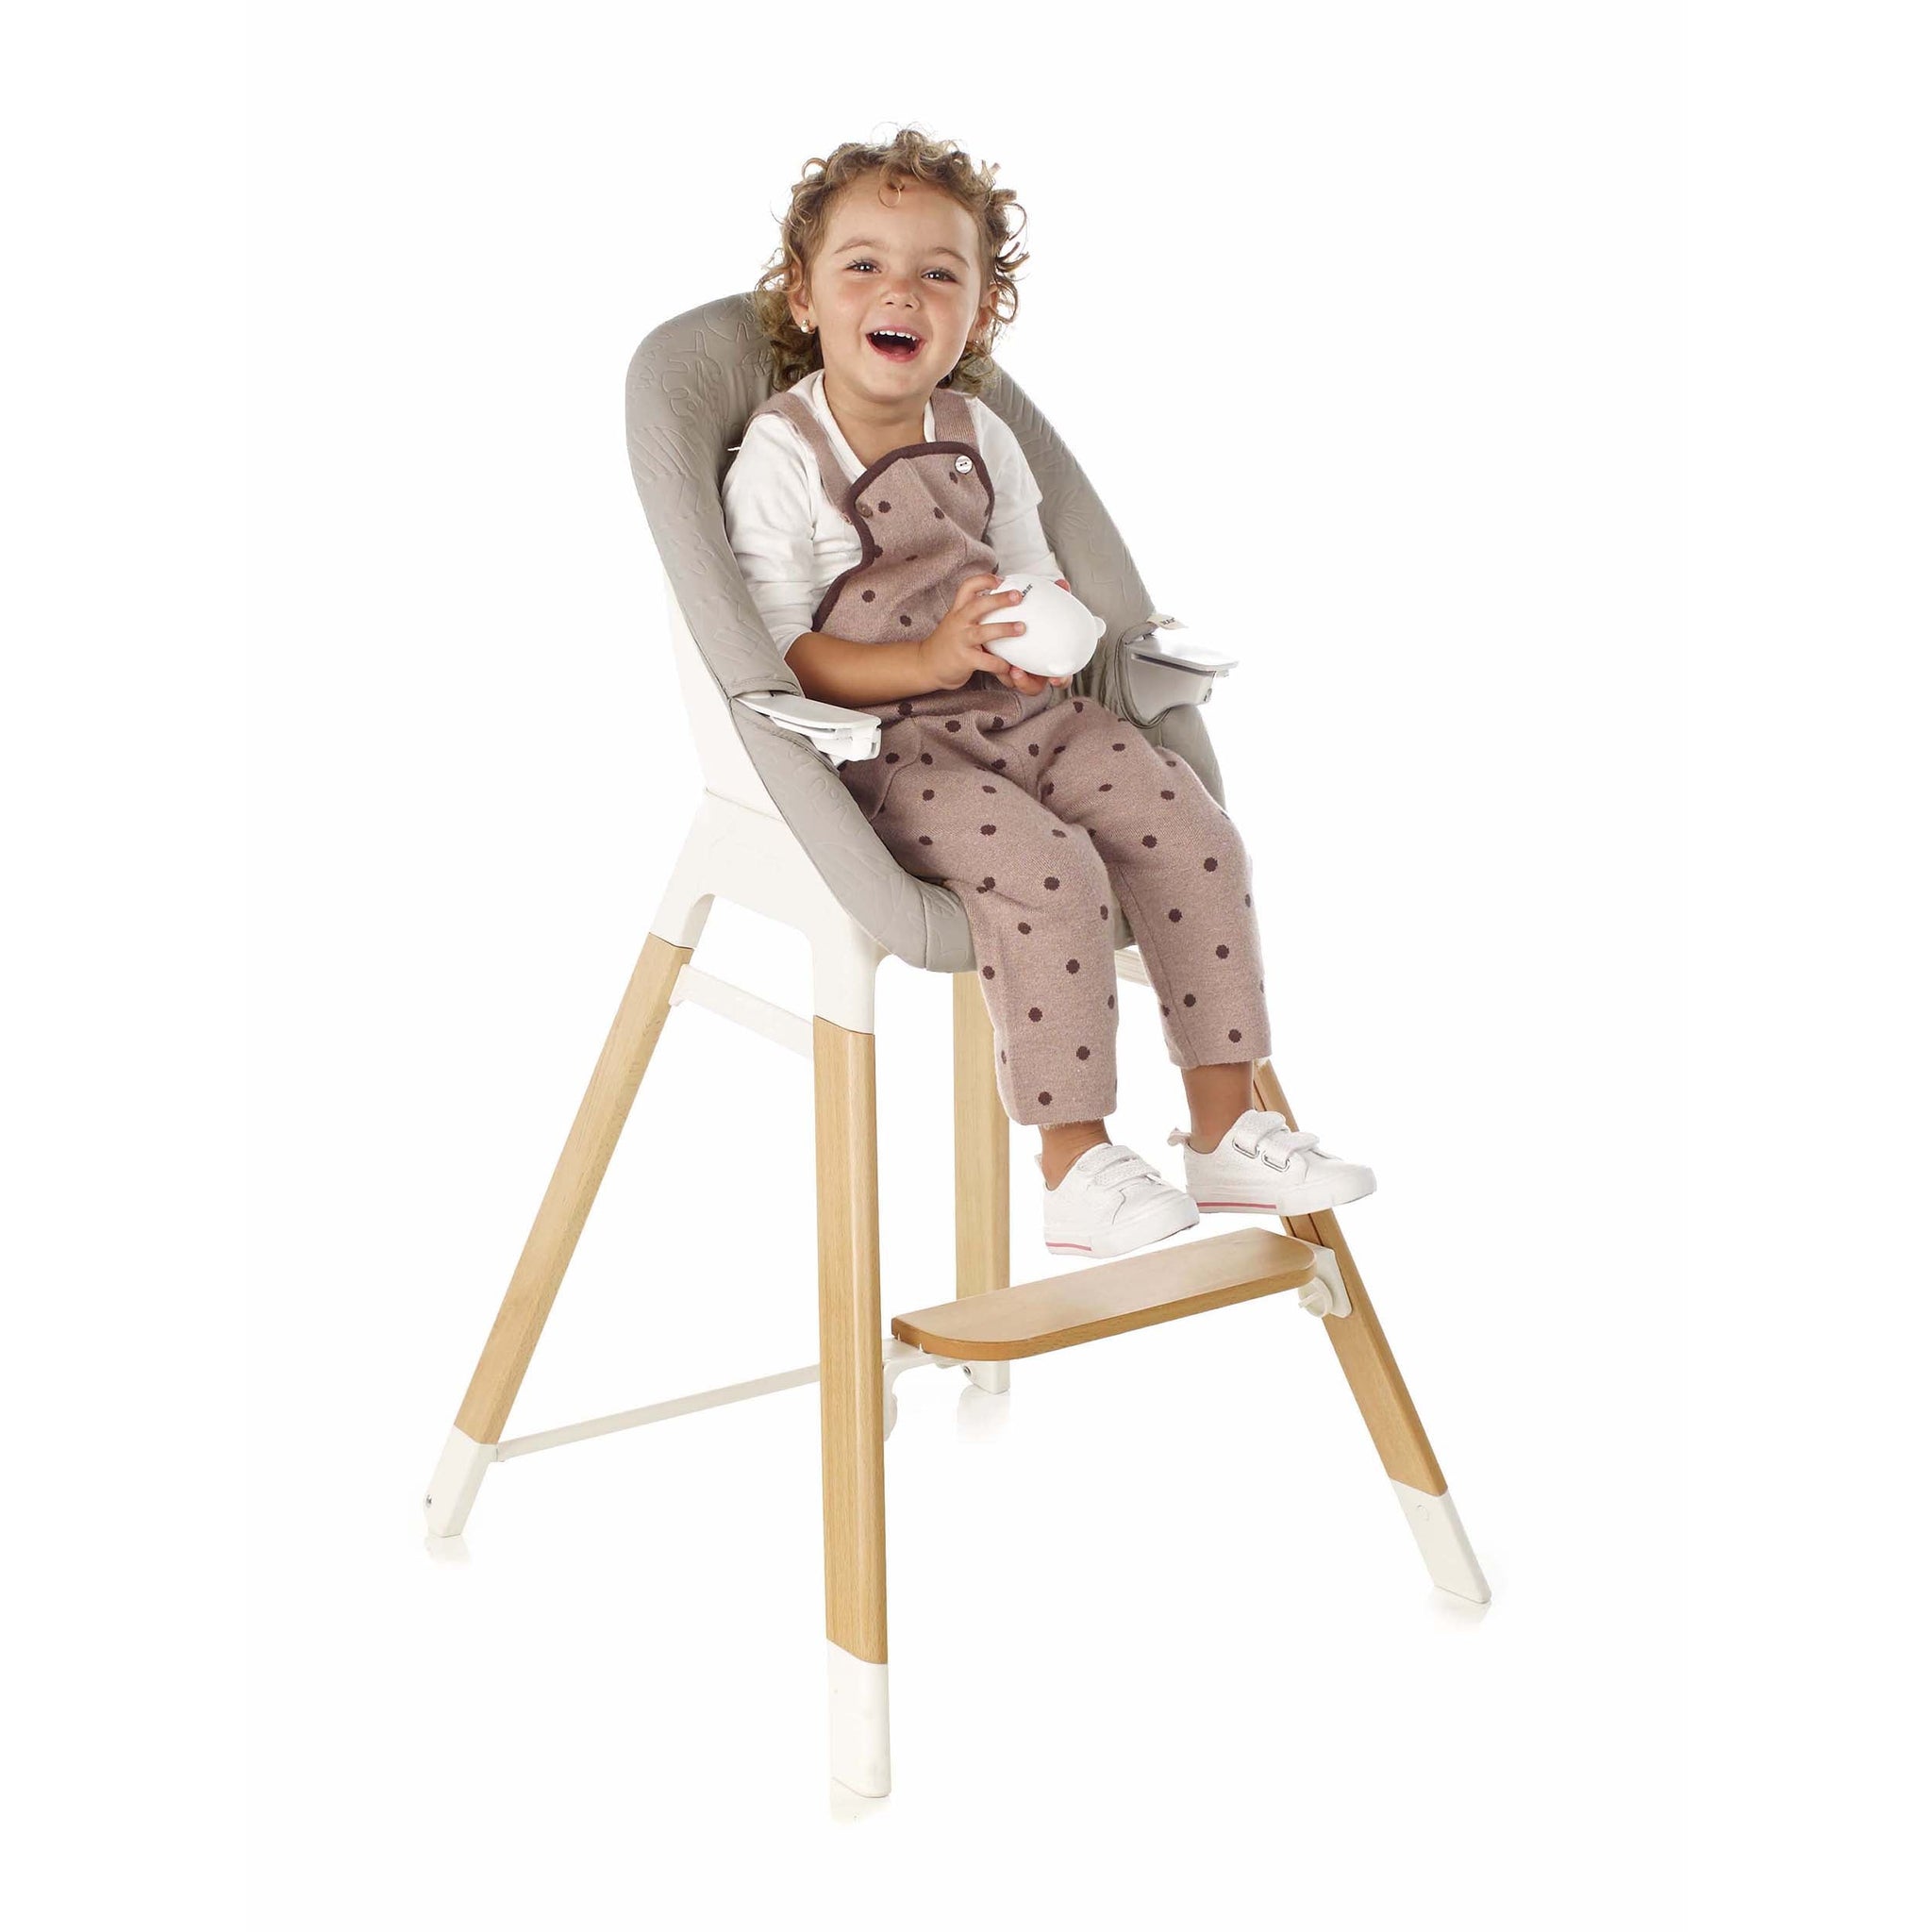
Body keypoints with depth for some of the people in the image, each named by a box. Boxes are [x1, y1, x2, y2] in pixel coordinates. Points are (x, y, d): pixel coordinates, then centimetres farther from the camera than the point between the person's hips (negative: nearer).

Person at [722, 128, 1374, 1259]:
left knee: (1192, 833, -13)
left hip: (1026, 714, 6)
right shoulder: (777, 463, -7)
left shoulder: (980, 437, 10)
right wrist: (929, 661, -25)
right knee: (1047, 871, -31)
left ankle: (1227, 1132, -4)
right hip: (885, 744, -6)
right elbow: (784, 657, -11)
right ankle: (1075, 1170, -21)